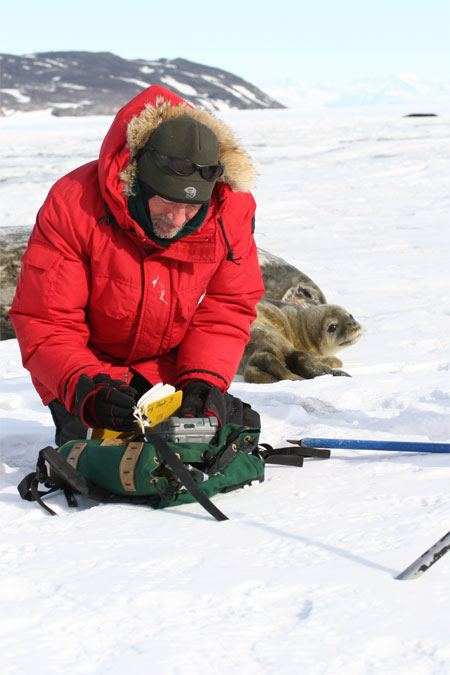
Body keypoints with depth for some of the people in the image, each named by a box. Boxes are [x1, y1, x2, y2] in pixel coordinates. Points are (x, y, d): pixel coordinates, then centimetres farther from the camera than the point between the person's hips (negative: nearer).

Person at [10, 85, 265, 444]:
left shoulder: (232, 210, -18)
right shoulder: (73, 206, -28)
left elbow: (227, 309, -10)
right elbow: (45, 321, -25)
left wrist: (204, 381, -27)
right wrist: (84, 387, -43)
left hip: (175, 367, 3)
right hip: (89, 369, -3)